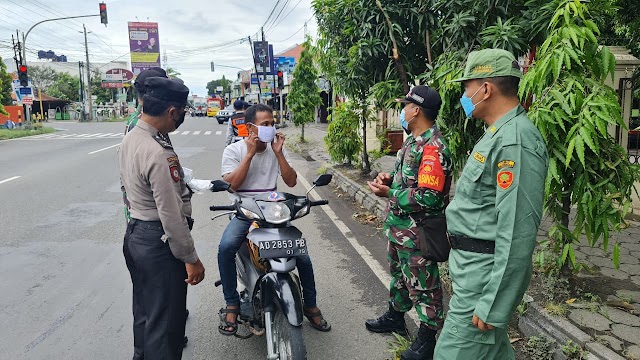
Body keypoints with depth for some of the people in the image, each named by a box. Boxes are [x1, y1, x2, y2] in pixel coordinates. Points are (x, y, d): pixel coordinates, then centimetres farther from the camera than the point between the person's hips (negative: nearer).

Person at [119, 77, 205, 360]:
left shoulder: (129, 139, 4)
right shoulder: (158, 154, -26)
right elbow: (171, 215, -25)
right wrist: (190, 259, -17)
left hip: (134, 234, 10)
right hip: (158, 242, -10)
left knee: (144, 312, 25)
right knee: (165, 321, 4)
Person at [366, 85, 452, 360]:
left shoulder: (433, 147, -24)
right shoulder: (413, 141, 9)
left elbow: (428, 197, -30)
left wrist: (388, 194, -21)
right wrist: (390, 178, 2)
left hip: (415, 233, -10)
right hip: (398, 227, 10)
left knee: (422, 285, 6)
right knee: (399, 273, 26)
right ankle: (395, 316, 47)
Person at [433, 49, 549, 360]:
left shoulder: (515, 142, -21)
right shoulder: (498, 133, 12)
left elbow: (517, 233, -25)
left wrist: (493, 307, -22)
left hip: (486, 272, -10)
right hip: (474, 265, 10)